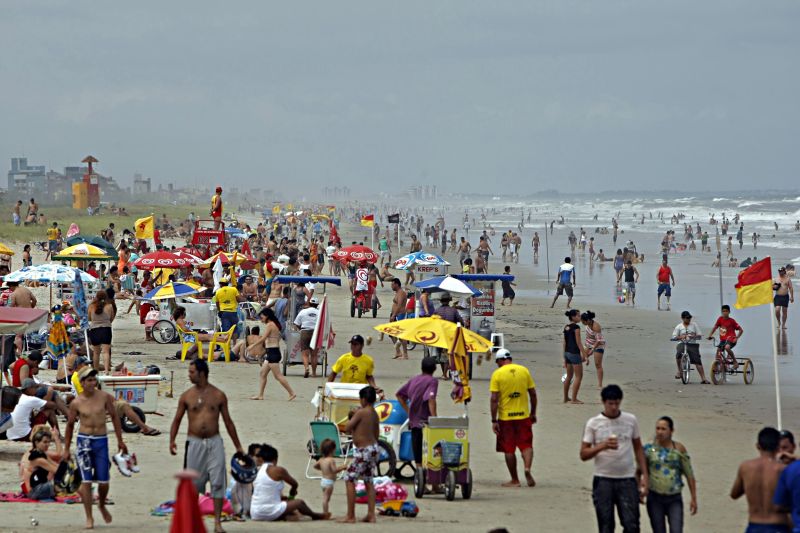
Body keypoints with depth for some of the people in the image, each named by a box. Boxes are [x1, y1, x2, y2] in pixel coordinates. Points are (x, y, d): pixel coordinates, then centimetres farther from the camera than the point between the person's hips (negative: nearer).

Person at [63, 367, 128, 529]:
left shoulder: (104, 397, -1)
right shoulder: (76, 403, -2)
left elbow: (114, 417, 9)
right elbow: (70, 425, 10)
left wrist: (120, 441, 8)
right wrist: (66, 449, 12)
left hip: (101, 441, 1)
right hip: (84, 440, -1)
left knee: (103, 481, 2)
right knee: (86, 480, -7)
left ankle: (102, 506, 33)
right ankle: (89, 518, 0)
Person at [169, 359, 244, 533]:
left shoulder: (218, 395, 4)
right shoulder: (186, 396, 3)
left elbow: (228, 421, 10)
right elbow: (177, 419, 8)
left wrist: (238, 446, 10)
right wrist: (172, 440, -7)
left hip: (214, 442, 0)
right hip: (194, 442, 0)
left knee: (217, 482, -5)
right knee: (192, 483, 3)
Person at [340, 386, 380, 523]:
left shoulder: (361, 412, -16)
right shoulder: (375, 414, 9)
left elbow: (347, 429, -13)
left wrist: (352, 417, 2)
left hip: (363, 451, -8)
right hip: (374, 448, 8)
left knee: (349, 479, -1)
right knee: (368, 481, 16)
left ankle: (350, 516, -3)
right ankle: (371, 514, 14)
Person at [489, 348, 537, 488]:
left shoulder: (497, 374, -7)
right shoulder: (524, 370, 2)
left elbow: (494, 399, -11)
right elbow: (533, 394, 5)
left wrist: (494, 421, -8)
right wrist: (533, 413, 17)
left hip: (505, 417, -2)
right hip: (523, 416, 2)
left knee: (509, 449, 8)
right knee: (526, 445, 10)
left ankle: (515, 480, 12)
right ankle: (527, 467, -16)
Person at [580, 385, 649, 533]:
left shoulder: (631, 420, 5)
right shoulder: (593, 423, -1)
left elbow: (638, 448, 12)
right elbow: (583, 454, -2)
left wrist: (645, 475, 5)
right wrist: (602, 446, -19)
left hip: (627, 480, 1)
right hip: (603, 480, -1)